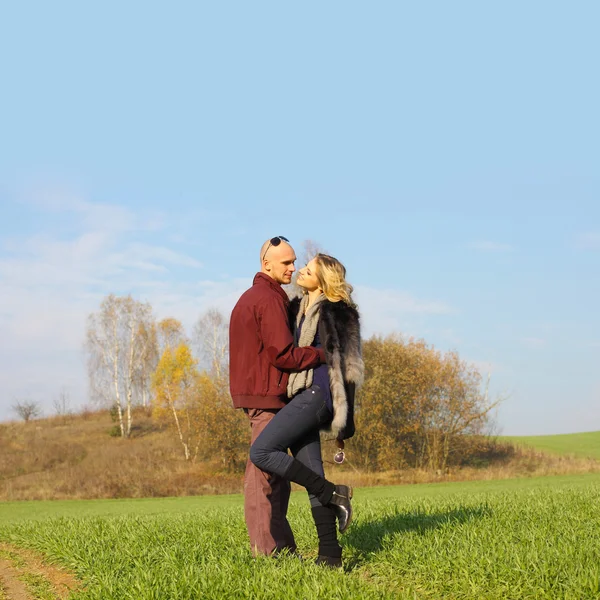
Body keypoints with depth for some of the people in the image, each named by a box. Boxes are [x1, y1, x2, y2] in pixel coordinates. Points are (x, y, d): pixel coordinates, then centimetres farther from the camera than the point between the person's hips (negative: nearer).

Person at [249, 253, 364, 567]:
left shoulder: (333, 313, -7)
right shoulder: (299, 308, 17)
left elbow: (345, 368, -9)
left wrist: (343, 421, -12)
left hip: (316, 395, -9)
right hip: (303, 397, 9)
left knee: (261, 451, -15)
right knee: (312, 476, 4)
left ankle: (333, 494, -10)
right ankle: (330, 554, 4)